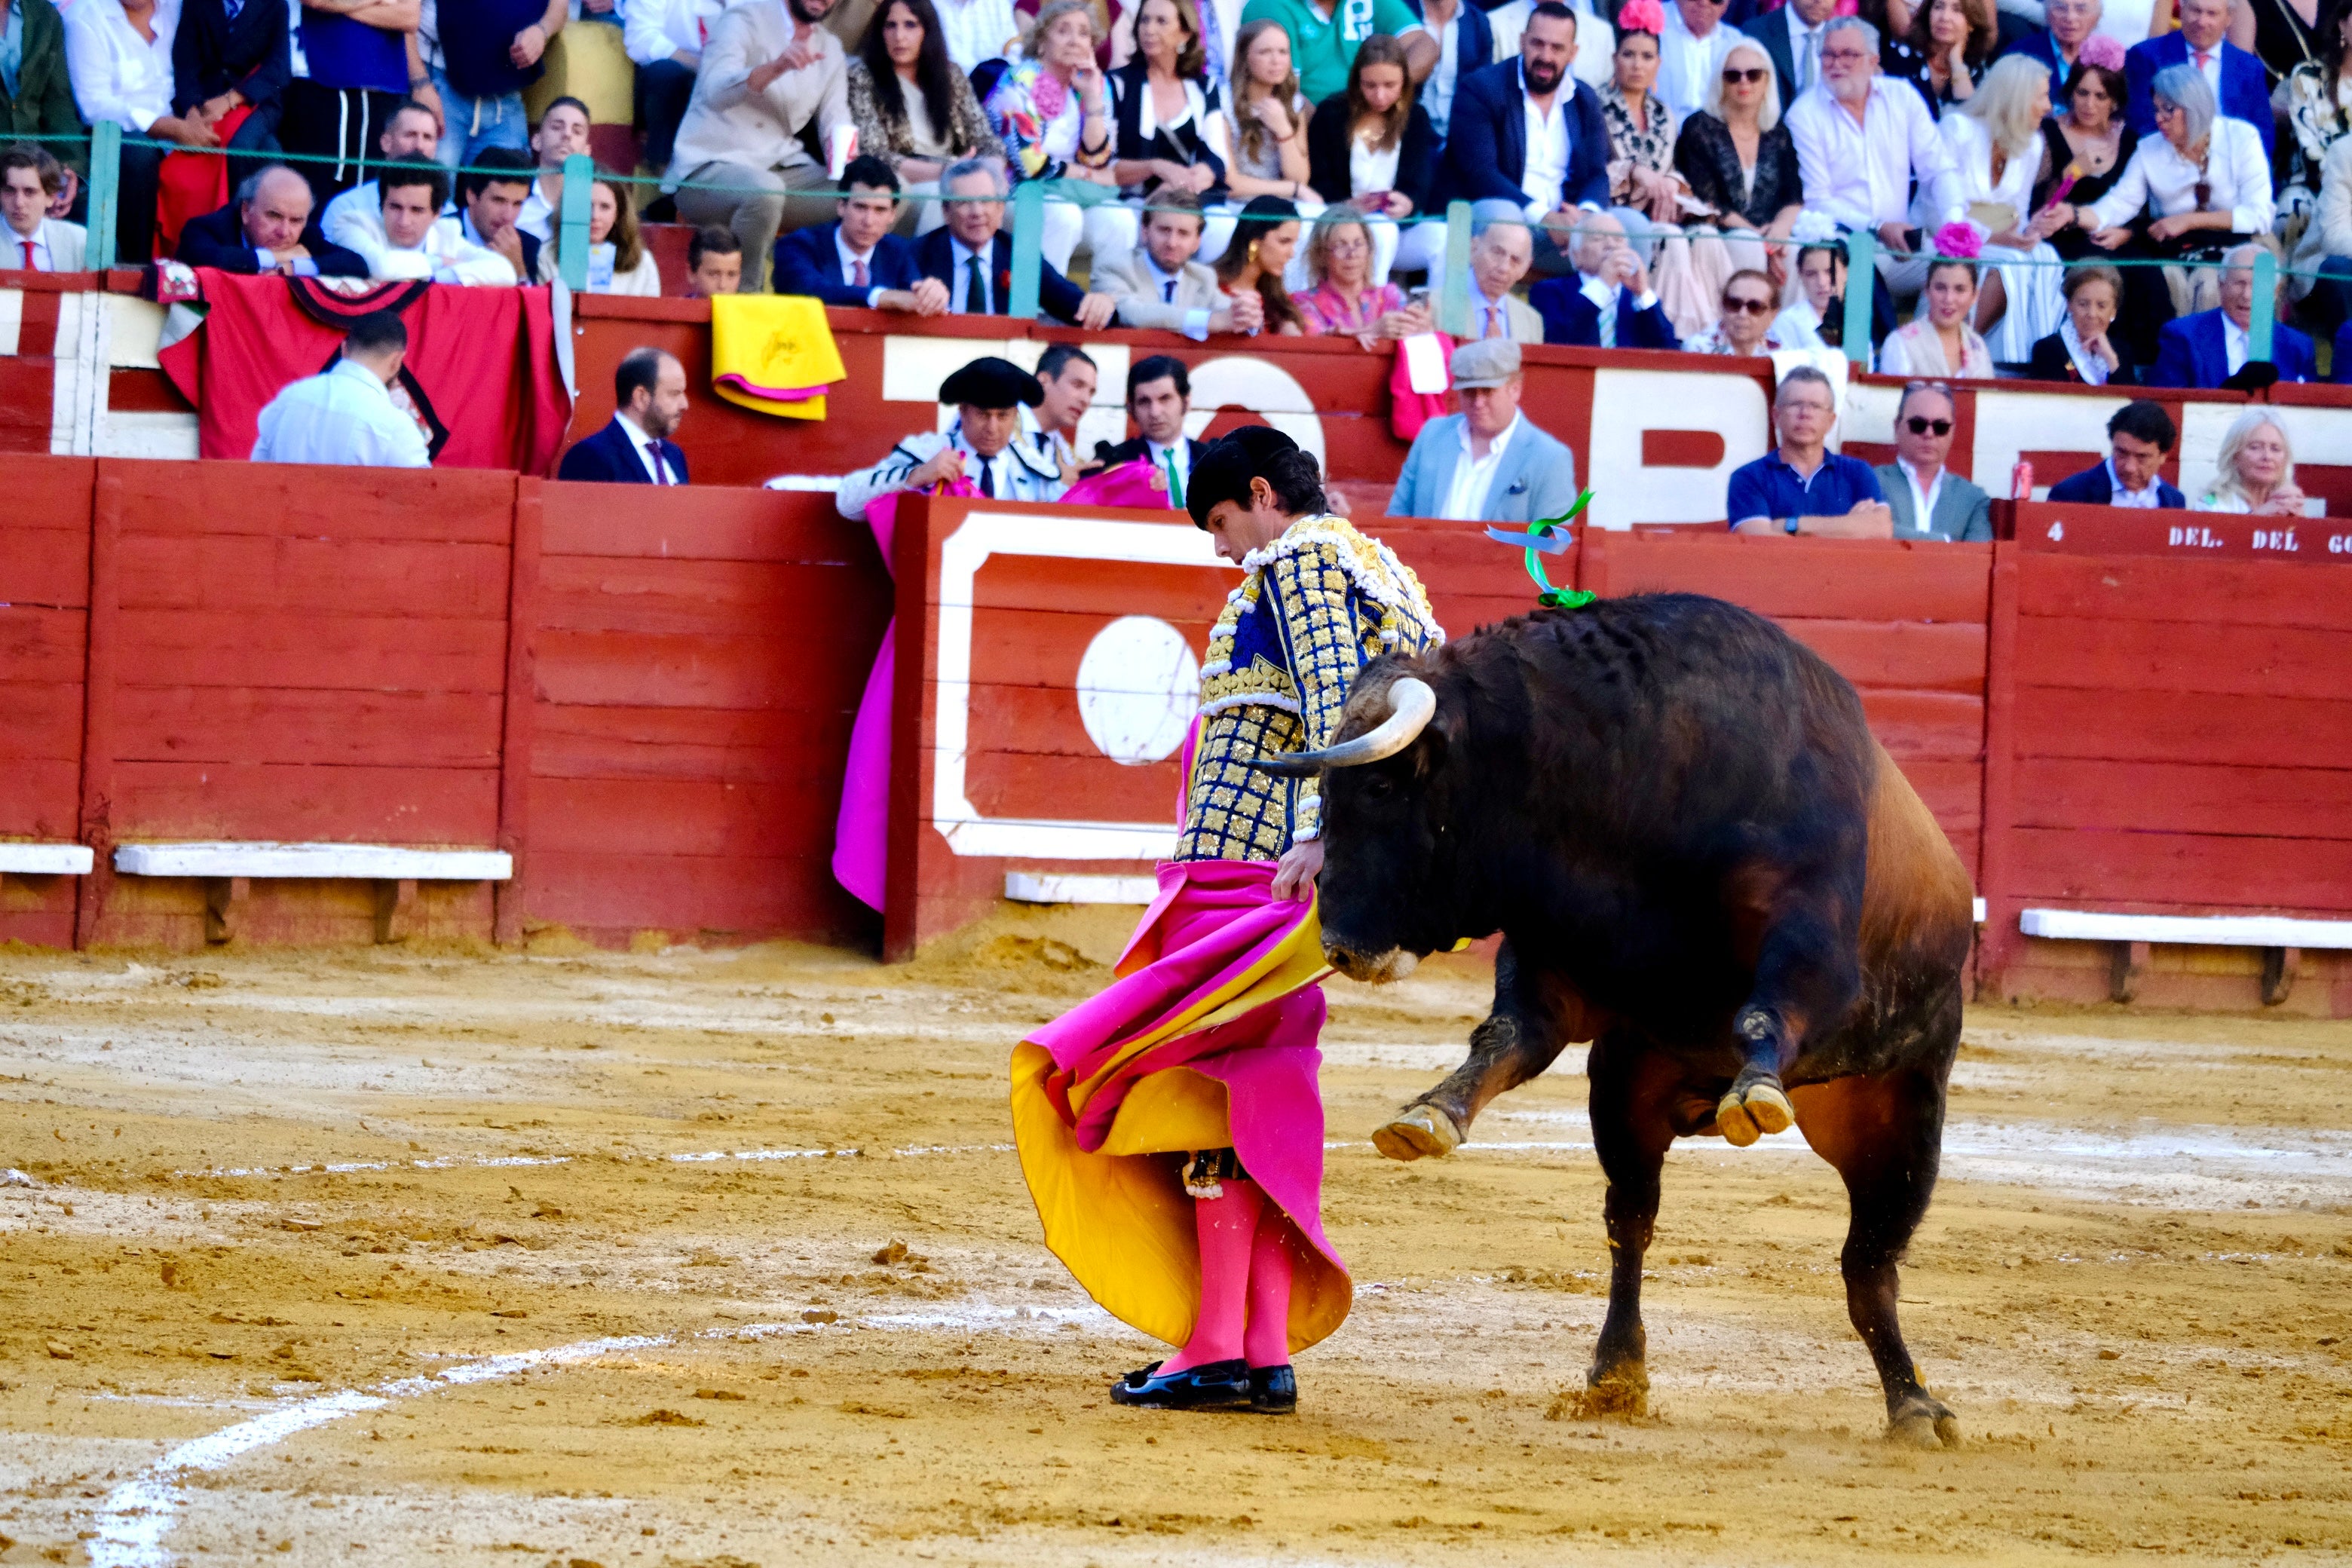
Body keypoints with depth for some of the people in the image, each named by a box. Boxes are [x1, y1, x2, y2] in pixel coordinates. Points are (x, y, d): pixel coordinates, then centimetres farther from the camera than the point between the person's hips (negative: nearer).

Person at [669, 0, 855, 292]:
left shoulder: (829, 47, 16)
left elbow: (836, 125, 7)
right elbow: (715, 91, -22)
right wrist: (776, 67, -40)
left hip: (782, 169, 6)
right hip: (710, 168, -6)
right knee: (765, 190, -40)